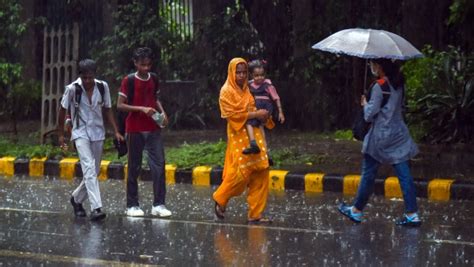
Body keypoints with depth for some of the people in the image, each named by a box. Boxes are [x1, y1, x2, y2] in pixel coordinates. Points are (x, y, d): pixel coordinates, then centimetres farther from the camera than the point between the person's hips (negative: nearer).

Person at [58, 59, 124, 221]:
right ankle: (96, 208, -26)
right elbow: (63, 110, 0)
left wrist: (116, 132, -1)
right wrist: (61, 134, 3)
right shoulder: (72, 89, -12)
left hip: (98, 133, 4)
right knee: (89, 168, -19)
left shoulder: (102, 87, -4)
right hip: (81, 133, -4)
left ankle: (77, 199, 34)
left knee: (94, 171, 10)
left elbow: (107, 110, 6)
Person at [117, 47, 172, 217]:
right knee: (134, 167, 3)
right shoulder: (129, 80, -7)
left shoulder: (153, 79, 7)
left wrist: (162, 112, 4)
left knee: (159, 164, -5)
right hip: (135, 130, -4)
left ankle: (158, 205, -2)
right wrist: (141, 109, -19)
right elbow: (120, 105, -9)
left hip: (153, 129, 4)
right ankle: (132, 205, 12)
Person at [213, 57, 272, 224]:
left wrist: (262, 115, 8)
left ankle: (255, 213, 4)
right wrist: (256, 114, -15)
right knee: (241, 171, -11)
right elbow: (233, 114, -13)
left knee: (260, 172, 0)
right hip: (239, 136, -6)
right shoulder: (226, 91, -5)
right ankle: (220, 199, 13)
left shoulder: (247, 89, 14)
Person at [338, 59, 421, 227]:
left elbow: (370, 115, -15)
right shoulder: (398, 84, 6)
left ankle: (356, 211, 17)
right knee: (404, 175, 2)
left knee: (368, 175, 6)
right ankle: (412, 214, -2)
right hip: (399, 134, 6)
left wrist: (365, 104, 6)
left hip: (380, 137, -6)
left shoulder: (379, 87, -16)